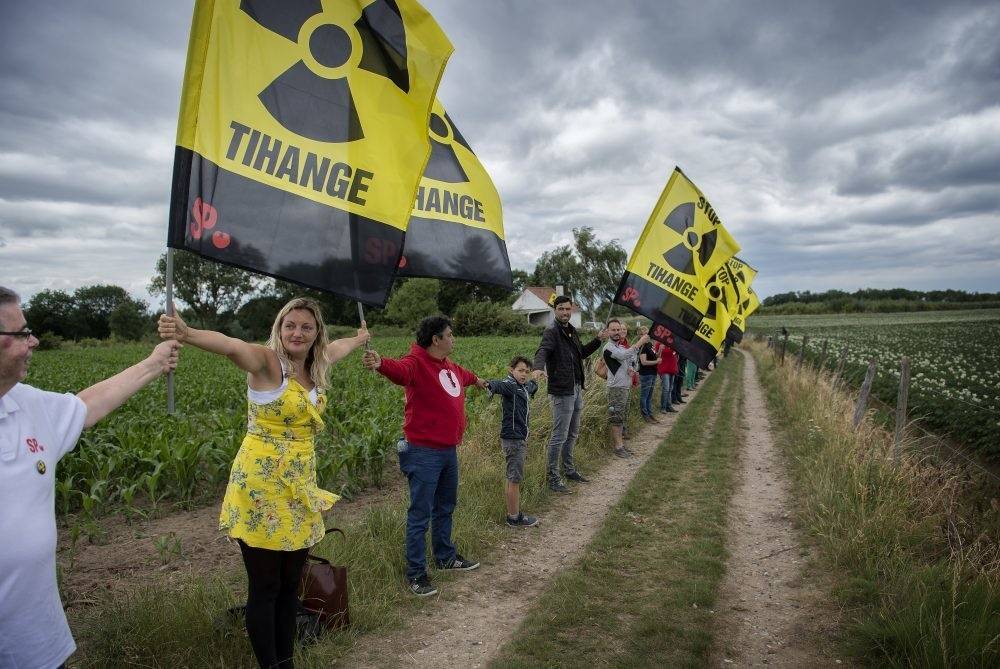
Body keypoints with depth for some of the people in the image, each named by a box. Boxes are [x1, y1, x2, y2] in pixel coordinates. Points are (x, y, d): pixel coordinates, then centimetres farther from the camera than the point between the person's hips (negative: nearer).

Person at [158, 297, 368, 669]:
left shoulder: (316, 367, 7)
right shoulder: (267, 361, -12)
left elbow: (335, 348, 31)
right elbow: (231, 346, -35)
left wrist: (360, 338, 51)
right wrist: (187, 334, -54)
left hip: (299, 490, 7)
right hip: (261, 487, -7)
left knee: (291, 585, 14)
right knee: (265, 588, 2)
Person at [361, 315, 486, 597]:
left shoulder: (450, 367, 10)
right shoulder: (417, 363, -17)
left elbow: (461, 373, 34)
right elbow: (401, 370, -41)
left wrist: (476, 380, 57)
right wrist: (380, 364, -64)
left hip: (449, 450, 9)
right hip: (424, 452, -9)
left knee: (446, 507, 23)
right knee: (421, 513, -1)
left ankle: (446, 556, 40)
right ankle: (415, 573, 12)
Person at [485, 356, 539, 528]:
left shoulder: (525, 386, 11)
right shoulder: (510, 384, -16)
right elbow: (499, 385, -39)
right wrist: (489, 384, -59)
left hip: (519, 438, 9)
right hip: (512, 439, -9)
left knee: (512, 479, 16)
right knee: (515, 479, -1)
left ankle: (512, 514, 26)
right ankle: (515, 518, 9)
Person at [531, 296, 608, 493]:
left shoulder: (572, 331, 14)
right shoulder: (551, 332, -13)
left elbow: (581, 353, 28)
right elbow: (542, 351, -31)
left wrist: (598, 340, 16)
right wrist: (538, 368, -51)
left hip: (576, 390, 9)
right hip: (561, 392, -9)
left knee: (572, 434, 19)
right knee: (559, 436, -5)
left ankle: (569, 469, 33)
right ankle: (552, 477, 5)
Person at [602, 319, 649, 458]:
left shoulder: (622, 346, 15)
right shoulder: (608, 348, -14)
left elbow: (629, 360, 21)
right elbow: (624, 355, -29)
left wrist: (630, 368, -3)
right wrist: (641, 342, -28)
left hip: (625, 386, 9)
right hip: (616, 387, -9)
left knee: (621, 417, 14)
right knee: (616, 417, -5)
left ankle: (617, 442, 23)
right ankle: (618, 446, -1)